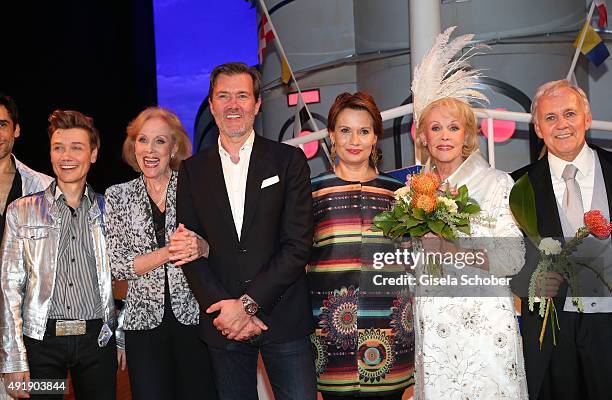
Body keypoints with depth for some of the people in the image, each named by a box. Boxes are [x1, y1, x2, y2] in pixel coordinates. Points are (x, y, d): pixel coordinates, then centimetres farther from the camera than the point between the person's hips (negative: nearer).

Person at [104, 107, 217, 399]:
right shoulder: (118, 196, 5)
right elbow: (118, 266, -2)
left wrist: (201, 247, -22)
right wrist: (169, 251, -17)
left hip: (193, 317, -1)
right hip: (144, 321, 1)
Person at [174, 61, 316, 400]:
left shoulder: (289, 160, 1)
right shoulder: (193, 170, 8)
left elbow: (298, 245, -6)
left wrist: (248, 302, -11)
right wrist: (221, 309, -9)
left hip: (284, 319, -1)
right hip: (222, 325, 2)